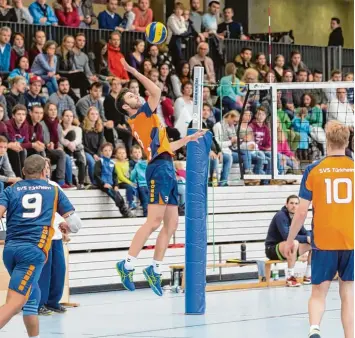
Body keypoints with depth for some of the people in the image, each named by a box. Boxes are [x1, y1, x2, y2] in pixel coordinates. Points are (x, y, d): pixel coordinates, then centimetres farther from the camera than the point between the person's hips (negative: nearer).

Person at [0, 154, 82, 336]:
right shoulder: (53, 190, 16)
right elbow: (76, 223, 18)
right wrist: (66, 227, 38)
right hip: (33, 250, -4)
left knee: (32, 297, 25)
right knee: (15, 303, -17)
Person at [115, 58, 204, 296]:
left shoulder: (144, 121, 23)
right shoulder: (140, 117, -2)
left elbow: (164, 147, 26)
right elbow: (156, 91, -11)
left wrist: (188, 139, 29)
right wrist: (134, 72, -6)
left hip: (168, 171, 10)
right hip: (159, 169, -10)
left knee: (171, 224, 7)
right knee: (154, 221, -15)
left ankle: (155, 270, 9)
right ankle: (127, 265, -14)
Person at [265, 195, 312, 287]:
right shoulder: (280, 216, -19)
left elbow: (304, 233, 7)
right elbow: (287, 236, -29)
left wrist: (310, 236, -18)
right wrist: (306, 238, -26)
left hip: (288, 249, 8)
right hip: (272, 248, -8)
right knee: (294, 242, -37)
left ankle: (308, 276, 7)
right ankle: (290, 278, -32)